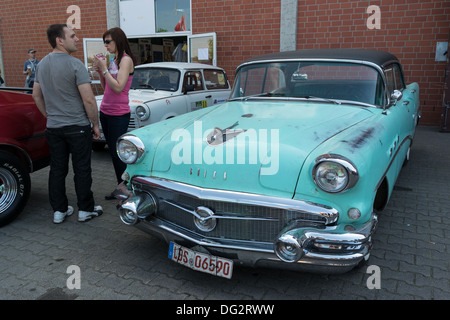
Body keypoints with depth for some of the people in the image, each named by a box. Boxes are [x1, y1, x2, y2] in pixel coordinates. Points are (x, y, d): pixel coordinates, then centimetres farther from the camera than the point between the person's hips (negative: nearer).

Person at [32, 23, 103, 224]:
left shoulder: (42, 64, 8)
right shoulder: (75, 65, -15)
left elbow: (36, 95, 16)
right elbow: (89, 99, -18)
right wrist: (95, 124, -8)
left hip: (53, 127, 6)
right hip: (77, 126, -6)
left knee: (57, 169, 12)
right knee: (82, 169, 5)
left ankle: (59, 211, 21)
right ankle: (85, 210, 15)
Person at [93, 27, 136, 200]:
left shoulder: (126, 60, -10)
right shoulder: (112, 60, 13)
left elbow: (118, 87, -20)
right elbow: (105, 87, 17)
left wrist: (104, 68, -15)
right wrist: (99, 71, 3)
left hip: (119, 114, -8)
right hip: (105, 111, 8)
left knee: (118, 153, -3)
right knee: (113, 152, 12)